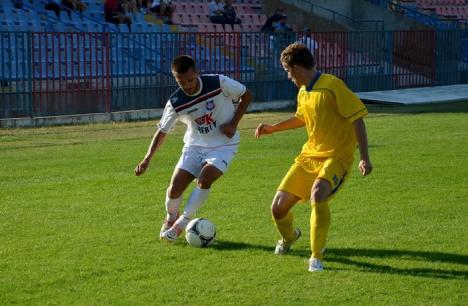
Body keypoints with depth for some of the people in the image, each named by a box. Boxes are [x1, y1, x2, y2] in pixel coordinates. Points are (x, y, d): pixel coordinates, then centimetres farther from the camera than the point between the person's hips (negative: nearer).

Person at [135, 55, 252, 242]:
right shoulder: (175, 103, -14)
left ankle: (181, 223, -6)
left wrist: (233, 124, -14)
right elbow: (162, 132, -3)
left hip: (223, 145, -2)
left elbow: (246, 95, -4)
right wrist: (148, 158, -17)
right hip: (195, 146, 2)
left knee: (204, 179, -26)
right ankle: (170, 218, 24)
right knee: (175, 188, -10)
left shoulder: (219, 83, -20)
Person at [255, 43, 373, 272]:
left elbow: (357, 119, -17)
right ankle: (288, 237, 38)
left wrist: (364, 157, -21)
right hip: (309, 155, 7)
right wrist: (272, 129, 26)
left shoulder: (332, 86, -17)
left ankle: (316, 257, -22)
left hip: (336, 156, -7)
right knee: (278, 207, 1)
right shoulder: (303, 93, 9)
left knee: (317, 194, -36)